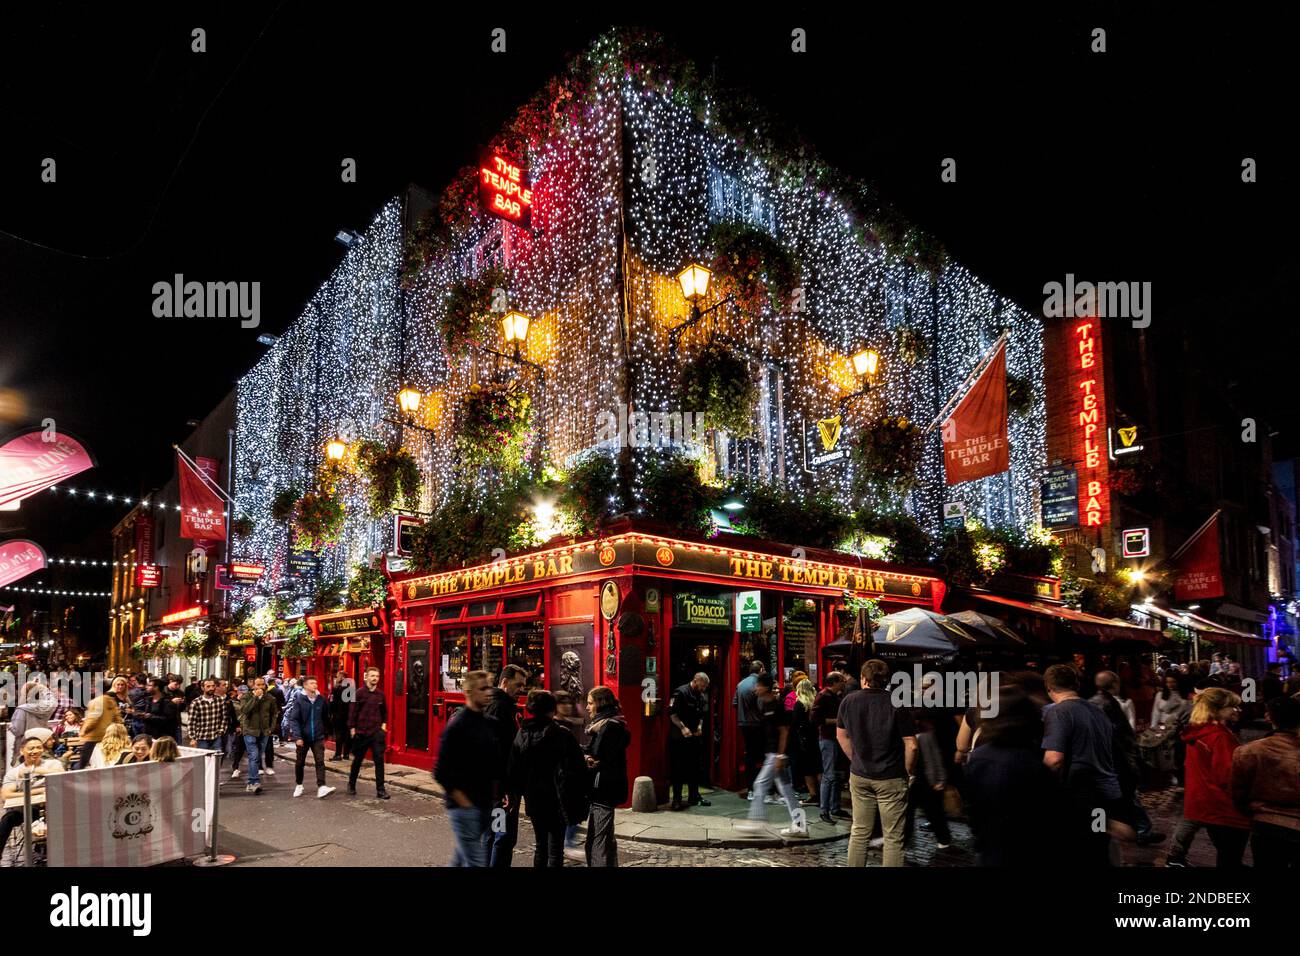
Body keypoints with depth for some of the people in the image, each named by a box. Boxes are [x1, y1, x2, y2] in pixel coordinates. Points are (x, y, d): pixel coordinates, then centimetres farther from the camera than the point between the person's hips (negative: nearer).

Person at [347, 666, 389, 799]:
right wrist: (352, 728, -9)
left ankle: (380, 790, 0)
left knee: (379, 760, -4)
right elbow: (352, 711, -7)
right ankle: (351, 784, 34)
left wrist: (384, 724, 8)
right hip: (361, 732, -2)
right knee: (358, 760, 13)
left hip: (377, 732, 2)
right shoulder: (359, 693, -7)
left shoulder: (380, 694, 5)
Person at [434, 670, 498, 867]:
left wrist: (494, 795, 11)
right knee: (475, 861, -7)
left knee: (462, 857, 18)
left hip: (487, 805, 7)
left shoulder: (490, 723, 8)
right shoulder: (457, 725, -13)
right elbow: (442, 773, -14)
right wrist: (463, 802, -13)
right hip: (464, 806, -7)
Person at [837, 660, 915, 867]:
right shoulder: (897, 705, -14)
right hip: (891, 779, -4)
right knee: (893, 836, 6)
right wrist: (909, 772, 2)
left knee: (859, 832, 15)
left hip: (859, 776, 4)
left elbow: (841, 736, 10)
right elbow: (911, 746, -14)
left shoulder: (848, 701, -2)